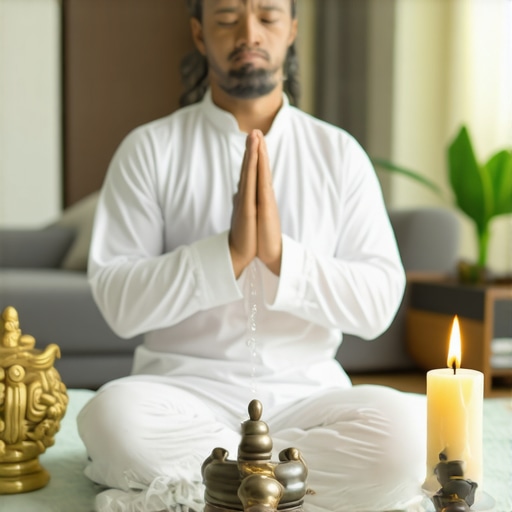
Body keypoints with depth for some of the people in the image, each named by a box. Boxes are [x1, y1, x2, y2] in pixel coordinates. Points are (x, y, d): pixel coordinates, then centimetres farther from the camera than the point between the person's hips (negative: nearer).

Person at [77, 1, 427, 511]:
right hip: (184, 384, -1)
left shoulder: (340, 153, 6)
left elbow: (379, 303, -1)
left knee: (403, 430, -29)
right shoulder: (149, 149, 2)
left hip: (306, 389, 2)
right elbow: (118, 302, -7)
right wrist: (229, 251, -19)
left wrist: (282, 254, -17)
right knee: (113, 414, -33)